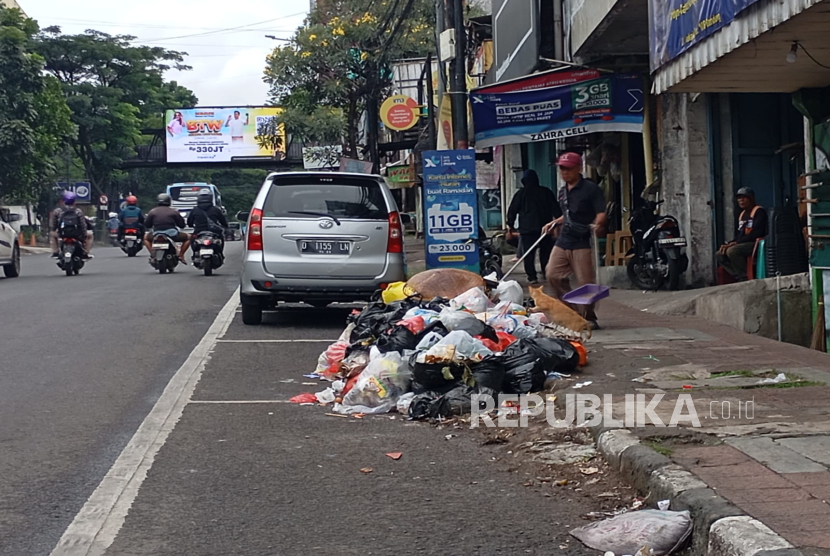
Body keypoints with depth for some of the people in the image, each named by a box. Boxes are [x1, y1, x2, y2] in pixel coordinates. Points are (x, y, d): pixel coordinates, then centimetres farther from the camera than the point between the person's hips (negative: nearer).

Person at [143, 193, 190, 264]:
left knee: (146, 238, 33)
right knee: (188, 238, 22)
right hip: (172, 234, -2)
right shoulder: (173, 211, 3)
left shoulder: (152, 212, 7)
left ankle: (152, 254, 15)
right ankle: (181, 255, 10)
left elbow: (147, 225, 8)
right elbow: (182, 225, 6)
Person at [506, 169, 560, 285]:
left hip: (527, 229, -2)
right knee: (546, 252, 9)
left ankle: (532, 277, -9)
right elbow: (555, 208, 6)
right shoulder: (546, 192, 8)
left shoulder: (520, 194, 3)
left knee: (528, 254, -2)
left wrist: (510, 224, 12)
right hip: (544, 227, 2)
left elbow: (512, 210, 4)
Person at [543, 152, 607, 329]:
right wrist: (555, 223, 21)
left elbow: (601, 213, -12)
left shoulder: (591, 189, -5)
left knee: (586, 282, -6)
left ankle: (589, 318, 8)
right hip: (563, 241, 7)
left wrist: (597, 224, -31)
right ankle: (571, 311, 11)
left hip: (582, 243, -7)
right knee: (553, 275, -2)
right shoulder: (563, 192, 17)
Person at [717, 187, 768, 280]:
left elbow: (757, 233, -18)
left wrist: (736, 243, -19)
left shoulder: (759, 211, -7)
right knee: (720, 255, -3)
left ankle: (746, 278, -24)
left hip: (757, 244, -9)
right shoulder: (742, 214, 19)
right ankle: (739, 277, -16)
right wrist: (728, 244, -2)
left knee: (732, 251, -31)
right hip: (744, 244, 9)